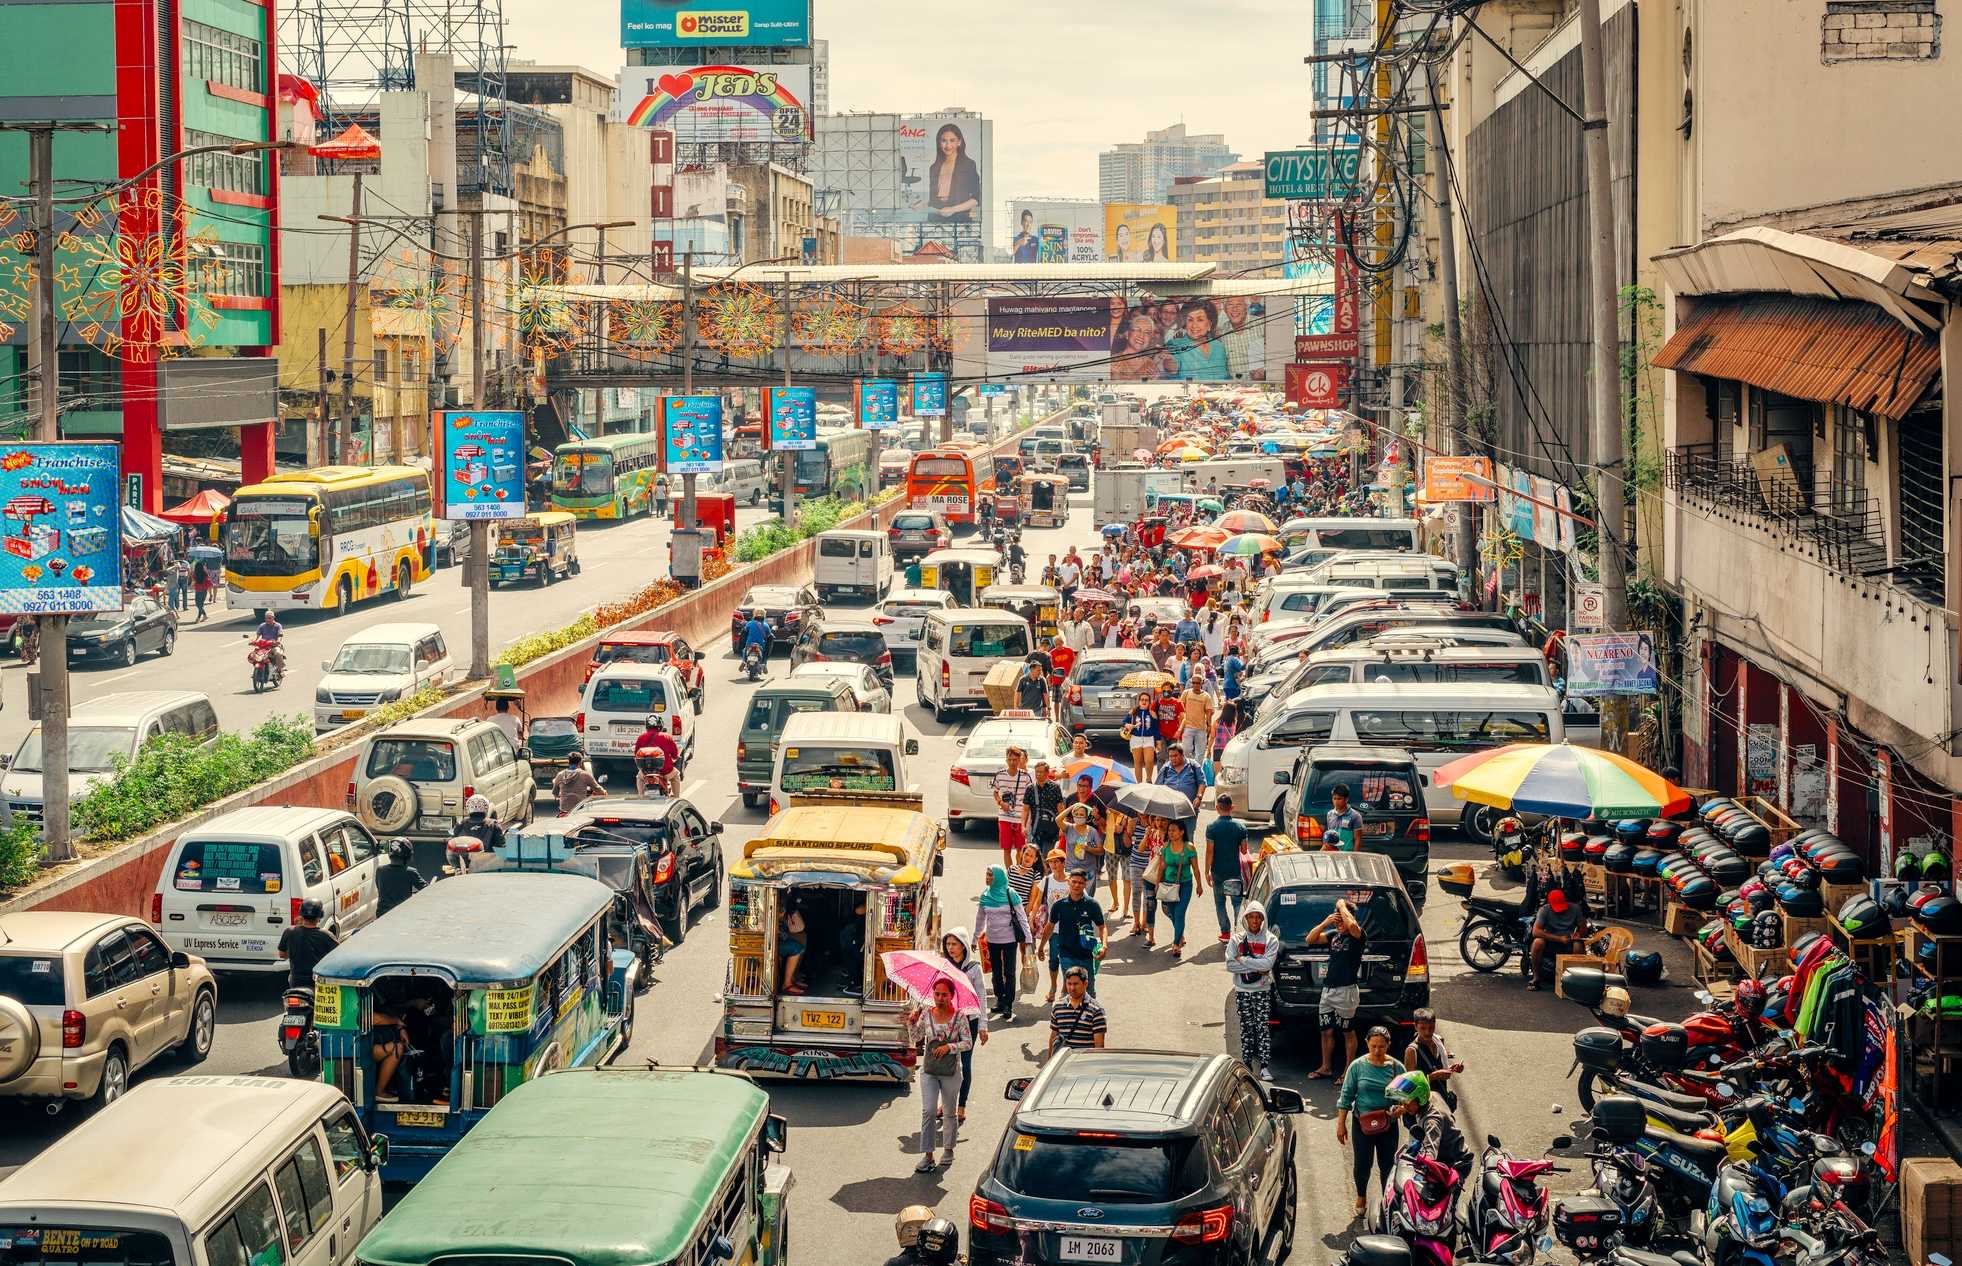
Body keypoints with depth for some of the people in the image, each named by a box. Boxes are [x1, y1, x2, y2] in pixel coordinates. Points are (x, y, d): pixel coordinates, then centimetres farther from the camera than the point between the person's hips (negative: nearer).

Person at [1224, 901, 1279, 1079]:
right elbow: (1230, 964, -6)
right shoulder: (1236, 939, 4)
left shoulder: (1271, 940, -1)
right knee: (1246, 1028, 5)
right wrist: (1256, 968, -11)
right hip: (1242, 991, 2)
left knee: (1263, 1028, -5)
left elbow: (1267, 964, -14)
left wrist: (1243, 960, -12)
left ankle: (1265, 1066, -4)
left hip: (1262, 991, -2)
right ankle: (1246, 1064, 11)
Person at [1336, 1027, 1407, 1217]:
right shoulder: (1357, 1066, -5)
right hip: (1362, 1122, -1)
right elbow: (1346, 1096, 0)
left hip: (1388, 1123, 1)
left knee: (1387, 1165, 6)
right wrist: (1341, 1124, -1)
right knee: (1362, 1163, 2)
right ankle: (1361, 1197, 28)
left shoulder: (1396, 1067, -1)